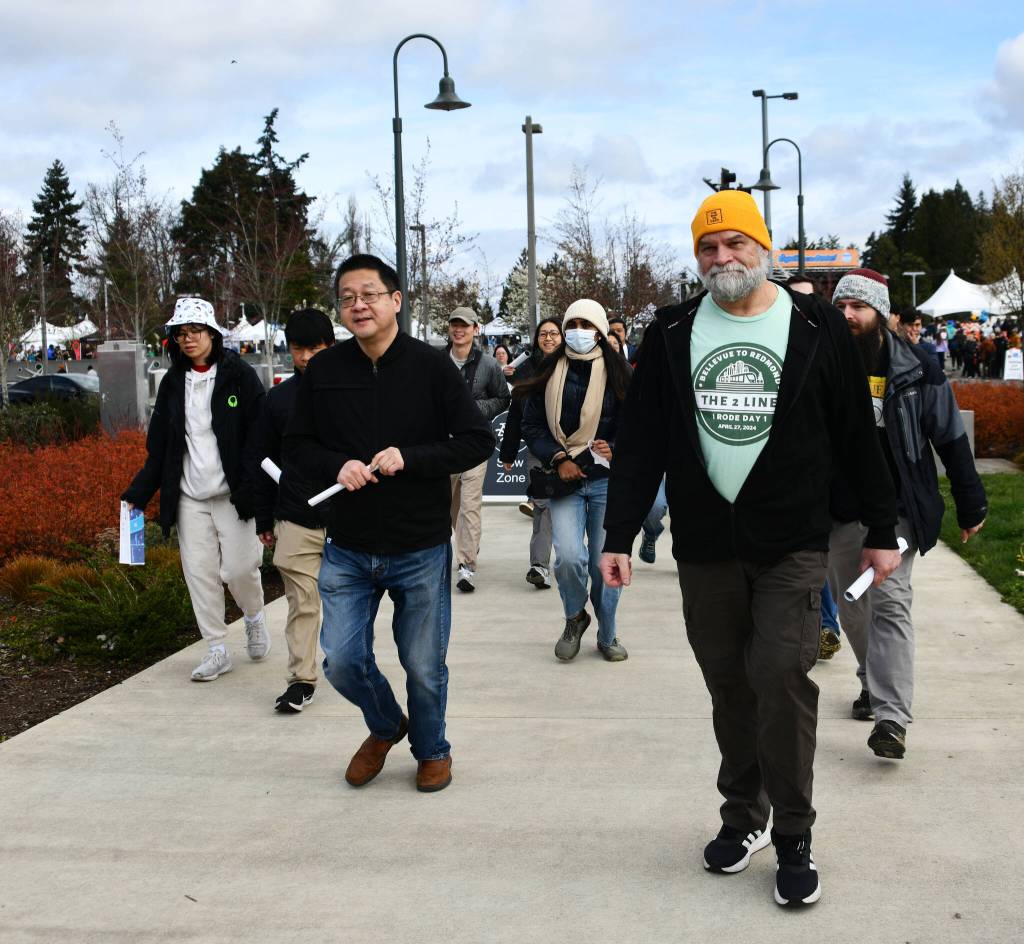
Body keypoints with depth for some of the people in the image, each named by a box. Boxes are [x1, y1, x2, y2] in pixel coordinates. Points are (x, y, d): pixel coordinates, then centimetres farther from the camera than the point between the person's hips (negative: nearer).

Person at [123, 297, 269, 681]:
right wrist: (137, 494, 8)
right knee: (199, 572, 3)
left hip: (231, 494, -4)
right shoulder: (173, 383, 10)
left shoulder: (238, 375, -4)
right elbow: (158, 447, 13)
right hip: (189, 497, 4)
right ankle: (217, 651, 15)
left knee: (238, 568, -6)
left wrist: (253, 488, -16)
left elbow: (260, 435, -7)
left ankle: (254, 617, 27)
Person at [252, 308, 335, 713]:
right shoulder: (278, 399, 5)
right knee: (302, 602, -1)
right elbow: (264, 463, 11)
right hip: (296, 520, 1)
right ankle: (302, 680, 4)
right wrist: (264, 520, 11)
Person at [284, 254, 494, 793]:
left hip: (421, 550, -2)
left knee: (424, 666, 9)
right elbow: (297, 445, 8)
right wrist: (337, 466, -13)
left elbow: (478, 441, -7)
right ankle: (385, 727, 34)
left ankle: (432, 749, 36)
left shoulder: (432, 366, -7)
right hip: (348, 550, 2)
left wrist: (410, 457, -20)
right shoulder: (323, 371, 0)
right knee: (341, 661, 3)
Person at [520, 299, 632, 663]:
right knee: (569, 557, -15)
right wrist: (558, 459, -8)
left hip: (607, 479, 0)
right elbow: (531, 425, 6)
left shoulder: (617, 372, 3)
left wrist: (615, 449, -15)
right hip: (564, 480, 0)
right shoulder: (549, 372, 5)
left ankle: (607, 636, 23)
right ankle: (575, 617, 15)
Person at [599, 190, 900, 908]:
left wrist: (882, 532, 5)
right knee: (729, 685, 10)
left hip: (793, 547, -2)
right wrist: (620, 536, 0)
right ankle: (744, 816, 27)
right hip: (705, 549, 3)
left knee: (782, 675, -9)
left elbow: (858, 437, 3)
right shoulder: (673, 334, 5)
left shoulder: (817, 328, 0)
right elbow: (641, 441, 5)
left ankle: (793, 839, 6)